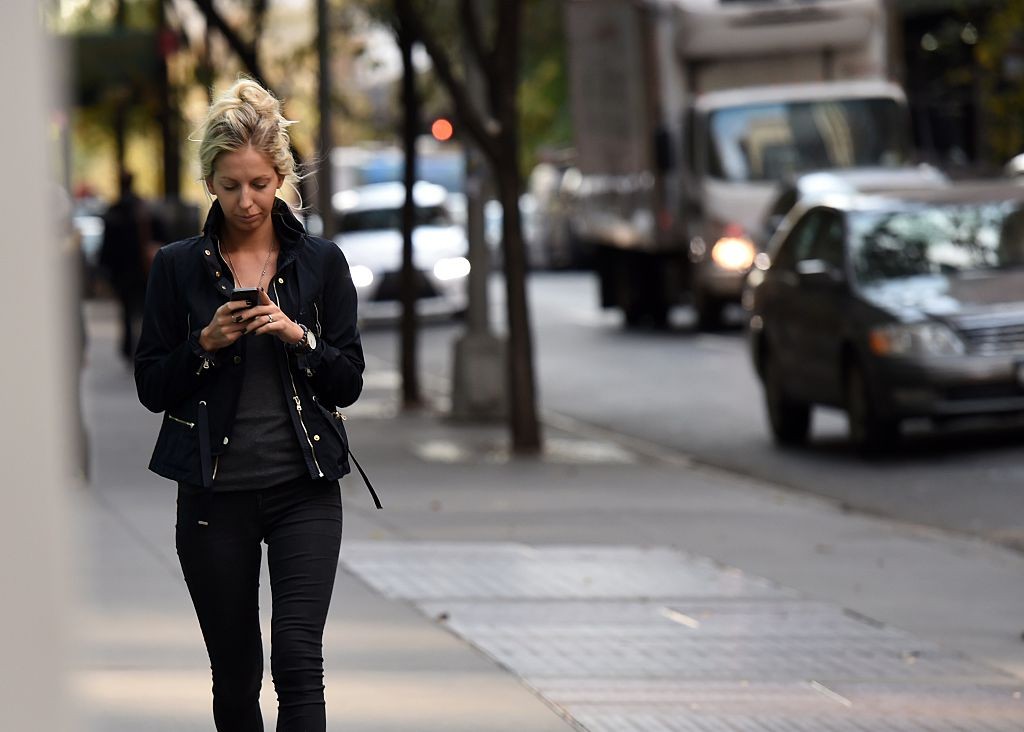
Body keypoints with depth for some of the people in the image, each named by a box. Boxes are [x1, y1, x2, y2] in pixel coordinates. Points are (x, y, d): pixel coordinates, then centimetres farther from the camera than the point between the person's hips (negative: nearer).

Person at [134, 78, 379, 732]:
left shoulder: (321, 262, 3)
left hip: (304, 488, -1)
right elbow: (152, 387, 3)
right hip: (215, 493, 1)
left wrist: (298, 336, -13)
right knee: (235, 673, 8)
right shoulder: (178, 267, 2)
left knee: (299, 659, -14)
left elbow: (349, 383, 3)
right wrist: (205, 344, -14)